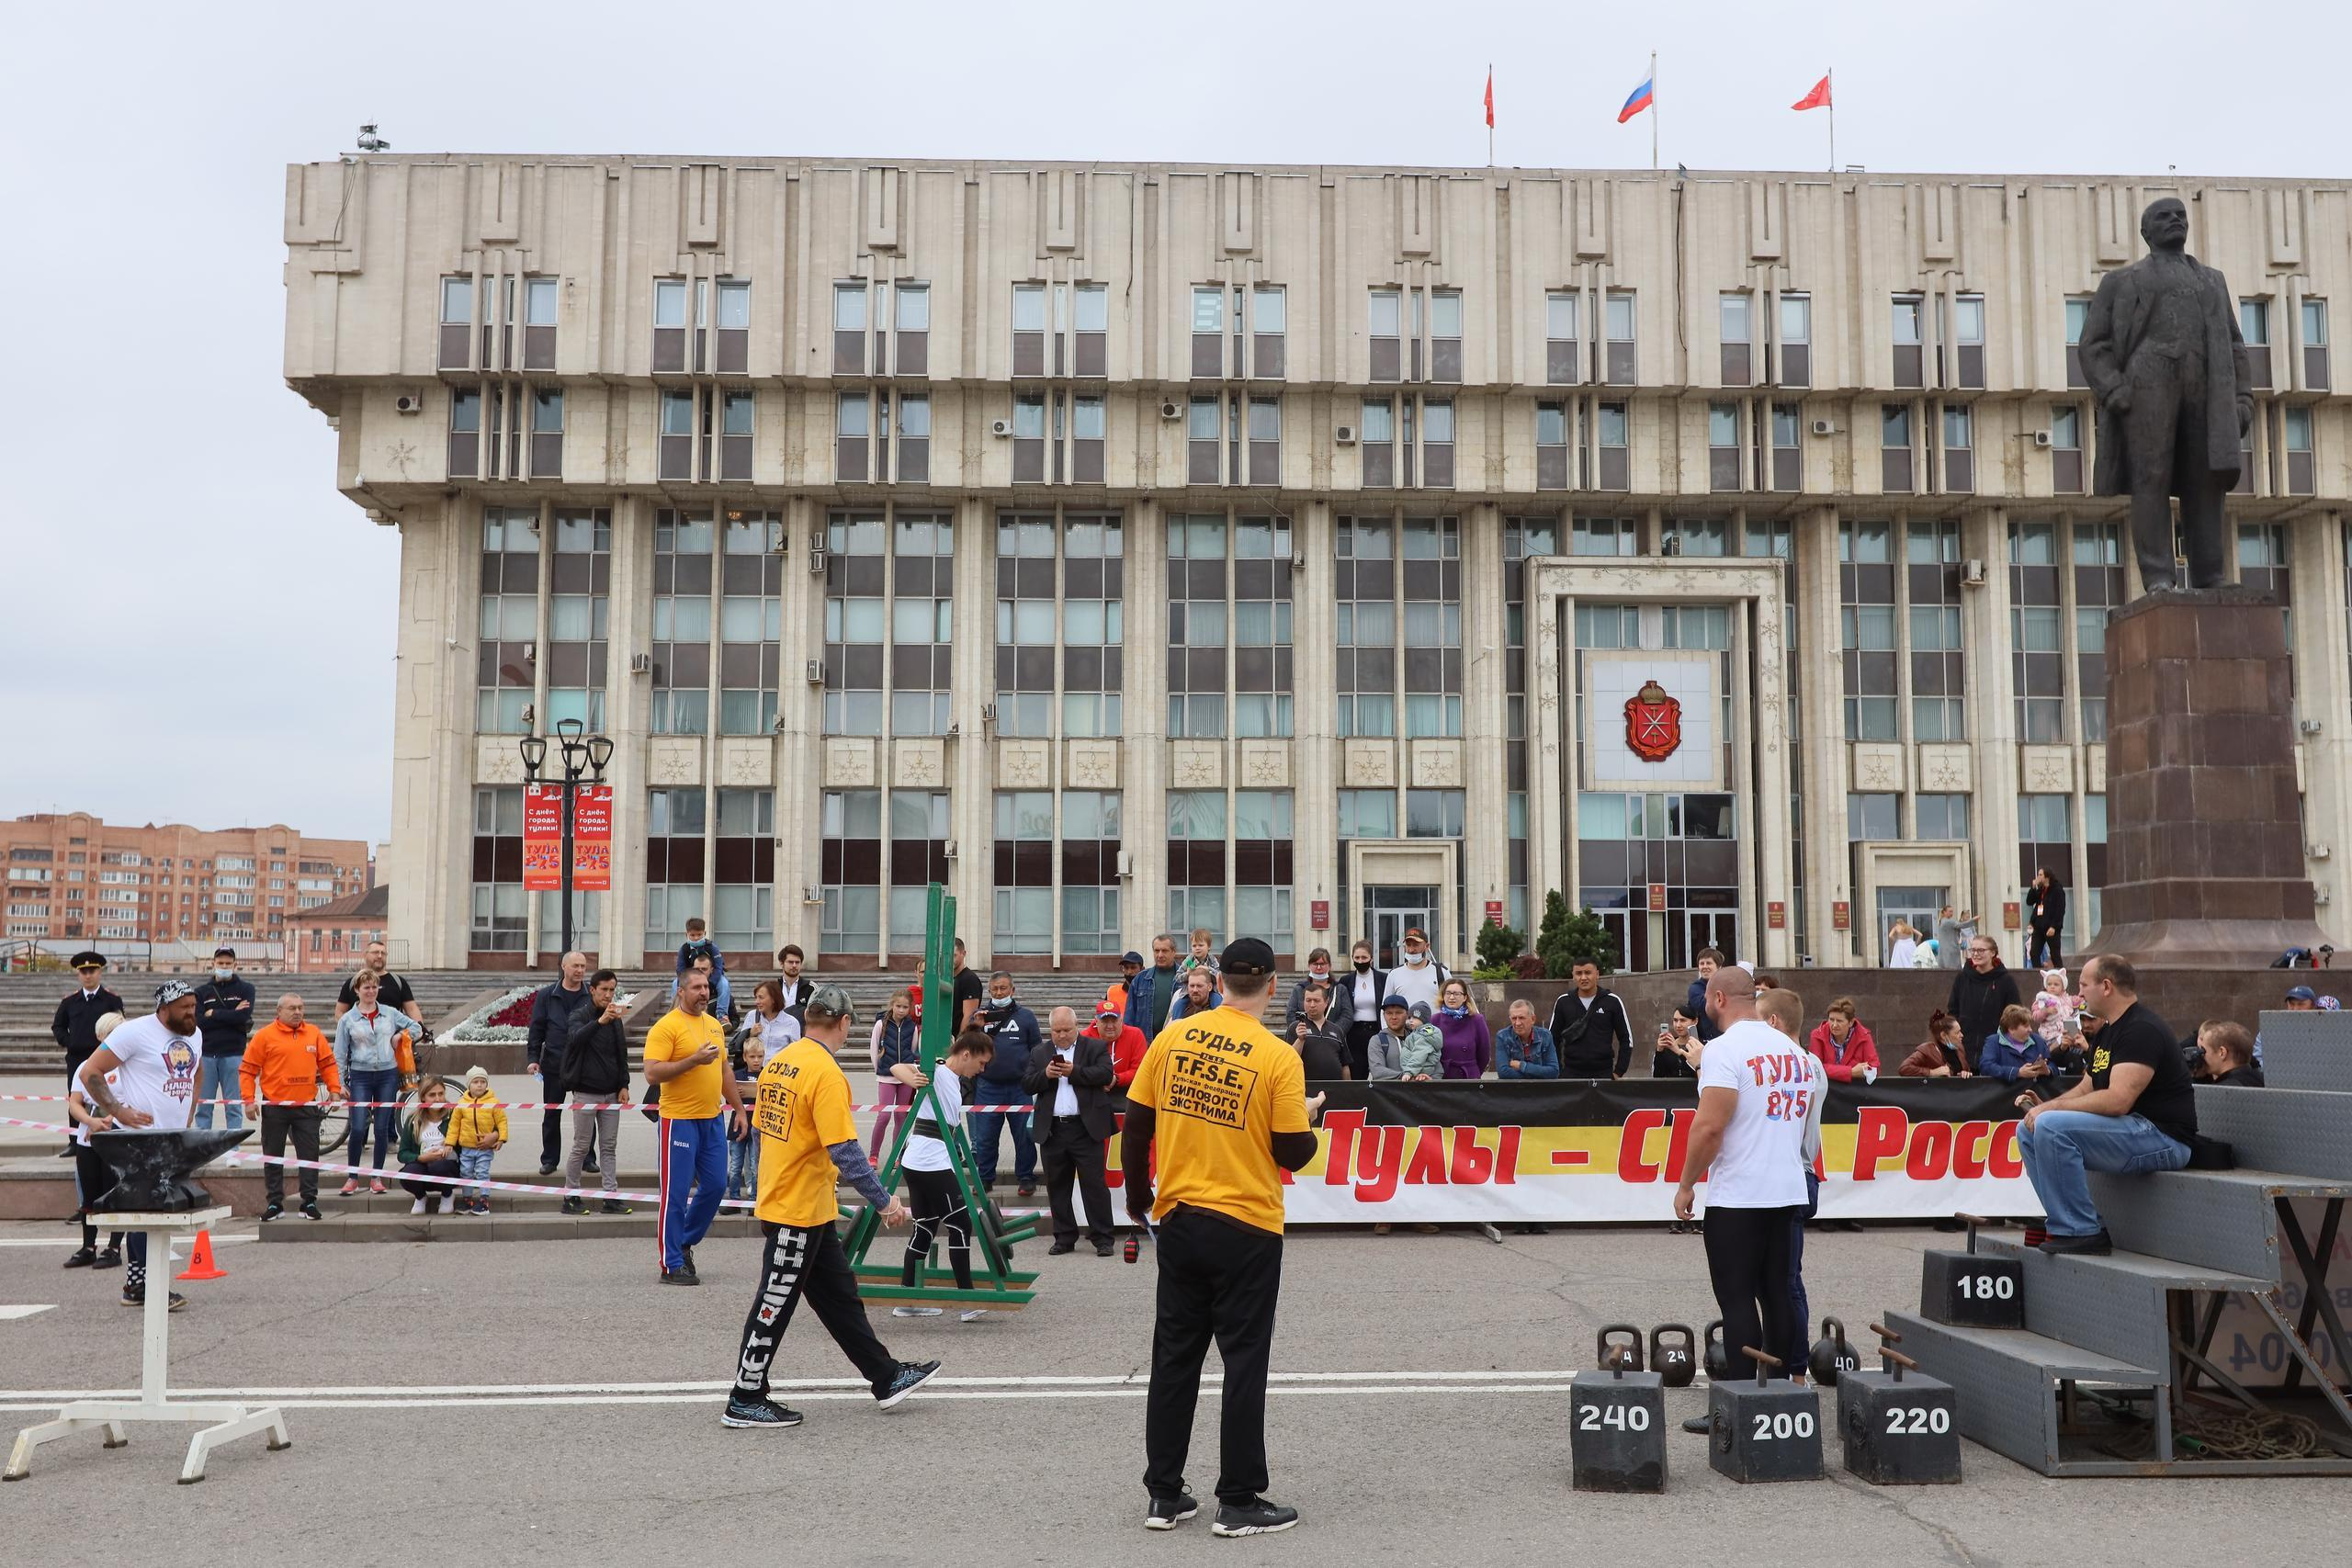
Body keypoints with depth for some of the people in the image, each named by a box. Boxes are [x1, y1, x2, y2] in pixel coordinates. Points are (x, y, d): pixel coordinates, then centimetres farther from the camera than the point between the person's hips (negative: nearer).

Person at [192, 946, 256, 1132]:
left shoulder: (245, 989, 8)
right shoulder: (202, 992, 12)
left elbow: (244, 1016, -9)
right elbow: (197, 1022, -3)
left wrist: (214, 1014, -4)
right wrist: (231, 1016, -7)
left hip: (234, 1055, -2)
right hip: (206, 1054, 2)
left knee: (234, 1107, -1)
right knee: (203, 1106, 2)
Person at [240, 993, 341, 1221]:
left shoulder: (314, 1033, 6)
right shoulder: (265, 1036, -3)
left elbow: (327, 1063, 12)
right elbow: (247, 1069, -2)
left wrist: (334, 1090, 4)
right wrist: (249, 1099, -8)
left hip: (307, 1106, 2)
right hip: (274, 1106, -2)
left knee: (309, 1155, 2)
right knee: (273, 1158, 7)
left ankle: (309, 1202, 8)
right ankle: (274, 1203, 16)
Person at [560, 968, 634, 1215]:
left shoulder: (616, 1020, 10)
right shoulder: (580, 1017, -6)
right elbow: (577, 1038, -29)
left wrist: (624, 1086, 6)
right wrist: (600, 1021, -45)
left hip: (611, 1094, 5)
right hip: (586, 1093, -5)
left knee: (610, 1147, 6)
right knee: (582, 1146, 0)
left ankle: (611, 1197, 8)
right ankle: (571, 1196, 10)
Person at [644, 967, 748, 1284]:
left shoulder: (715, 1025, 13)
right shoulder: (666, 1027, -10)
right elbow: (652, 1074, -18)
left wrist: (738, 1108, 18)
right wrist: (694, 1060, -23)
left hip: (713, 1119, 7)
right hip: (679, 1120, -7)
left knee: (715, 1185, 11)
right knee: (676, 1192, -2)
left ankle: (684, 1242, 30)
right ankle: (672, 1266, 5)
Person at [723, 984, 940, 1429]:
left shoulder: (778, 1062, 6)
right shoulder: (825, 1072, -21)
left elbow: (762, 1128, 15)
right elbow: (844, 1149, -24)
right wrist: (884, 1201, -16)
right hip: (799, 1212, -9)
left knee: (841, 1297, 16)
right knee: (775, 1305, 2)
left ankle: (886, 1378, 25)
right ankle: (744, 1401, 14)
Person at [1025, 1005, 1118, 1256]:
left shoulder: (1096, 1047, 4)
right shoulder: (1039, 1054, 14)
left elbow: (1105, 1074, -10)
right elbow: (1026, 1085, 7)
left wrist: (1074, 1071, -18)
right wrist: (1045, 1075, -11)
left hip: (1086, 1128, -4)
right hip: (1052, 1130, 4)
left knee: (1094, 1184, -3)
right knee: (1057, 1186, 9)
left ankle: (1102, 1238, 3)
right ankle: (1064, 1238, 18)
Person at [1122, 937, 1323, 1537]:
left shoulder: (1172, 1037, -2)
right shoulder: (1278, 1057, -12)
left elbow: (1136, 1128, 3)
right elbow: (1293, 1153, -10)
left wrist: (1138, 1198, 16)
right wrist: (1309, 1118, 11)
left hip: (1178, 1220, 4)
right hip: (1247, 1228, -4)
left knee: (1174, 1358, 12)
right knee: (1244, 1363, 6)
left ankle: (1165, 1496, 19)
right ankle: (1238, 1501, 12)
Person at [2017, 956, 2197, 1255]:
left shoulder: (2142, 1029, -17)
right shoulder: (2108, 1031, 17)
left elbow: (2118, 1101, -26)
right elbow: (2086, 1088, 21)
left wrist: (2053, 1108, -16)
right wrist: (2043, 1107, 1)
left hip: (2164, 1138, -11)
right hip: (2134, 1130, 11)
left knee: (2050, 1126, -26)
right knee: (2028, 1130, 6)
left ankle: (2083, 1232, -19)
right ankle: (2066, 1223, 3)